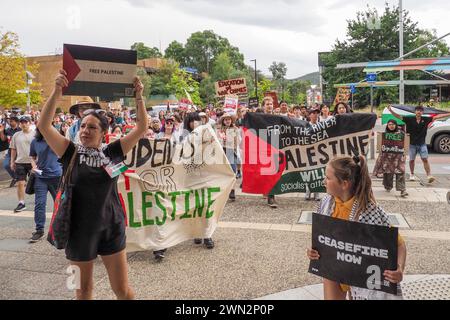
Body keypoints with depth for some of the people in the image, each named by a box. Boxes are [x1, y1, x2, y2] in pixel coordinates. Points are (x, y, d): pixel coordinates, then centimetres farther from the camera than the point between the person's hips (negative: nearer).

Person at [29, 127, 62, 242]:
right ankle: (39, 230, 8)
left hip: (56, 175, -1)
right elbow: (33, 157, 13)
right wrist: (34, 166, -4)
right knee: (39, 203, -1)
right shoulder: (35, 142, 1)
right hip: (40, 177, 1)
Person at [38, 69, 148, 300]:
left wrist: (139, 97, -18)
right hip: (79, 230, 0)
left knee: (122, 289, 8)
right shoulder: (71, 152, -5)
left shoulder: (112, 152, -3)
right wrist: (56, 92, -25)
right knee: (83, 288, 18)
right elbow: (44, 126, -16)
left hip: (111, 228, 0)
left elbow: (141, 128, -7)